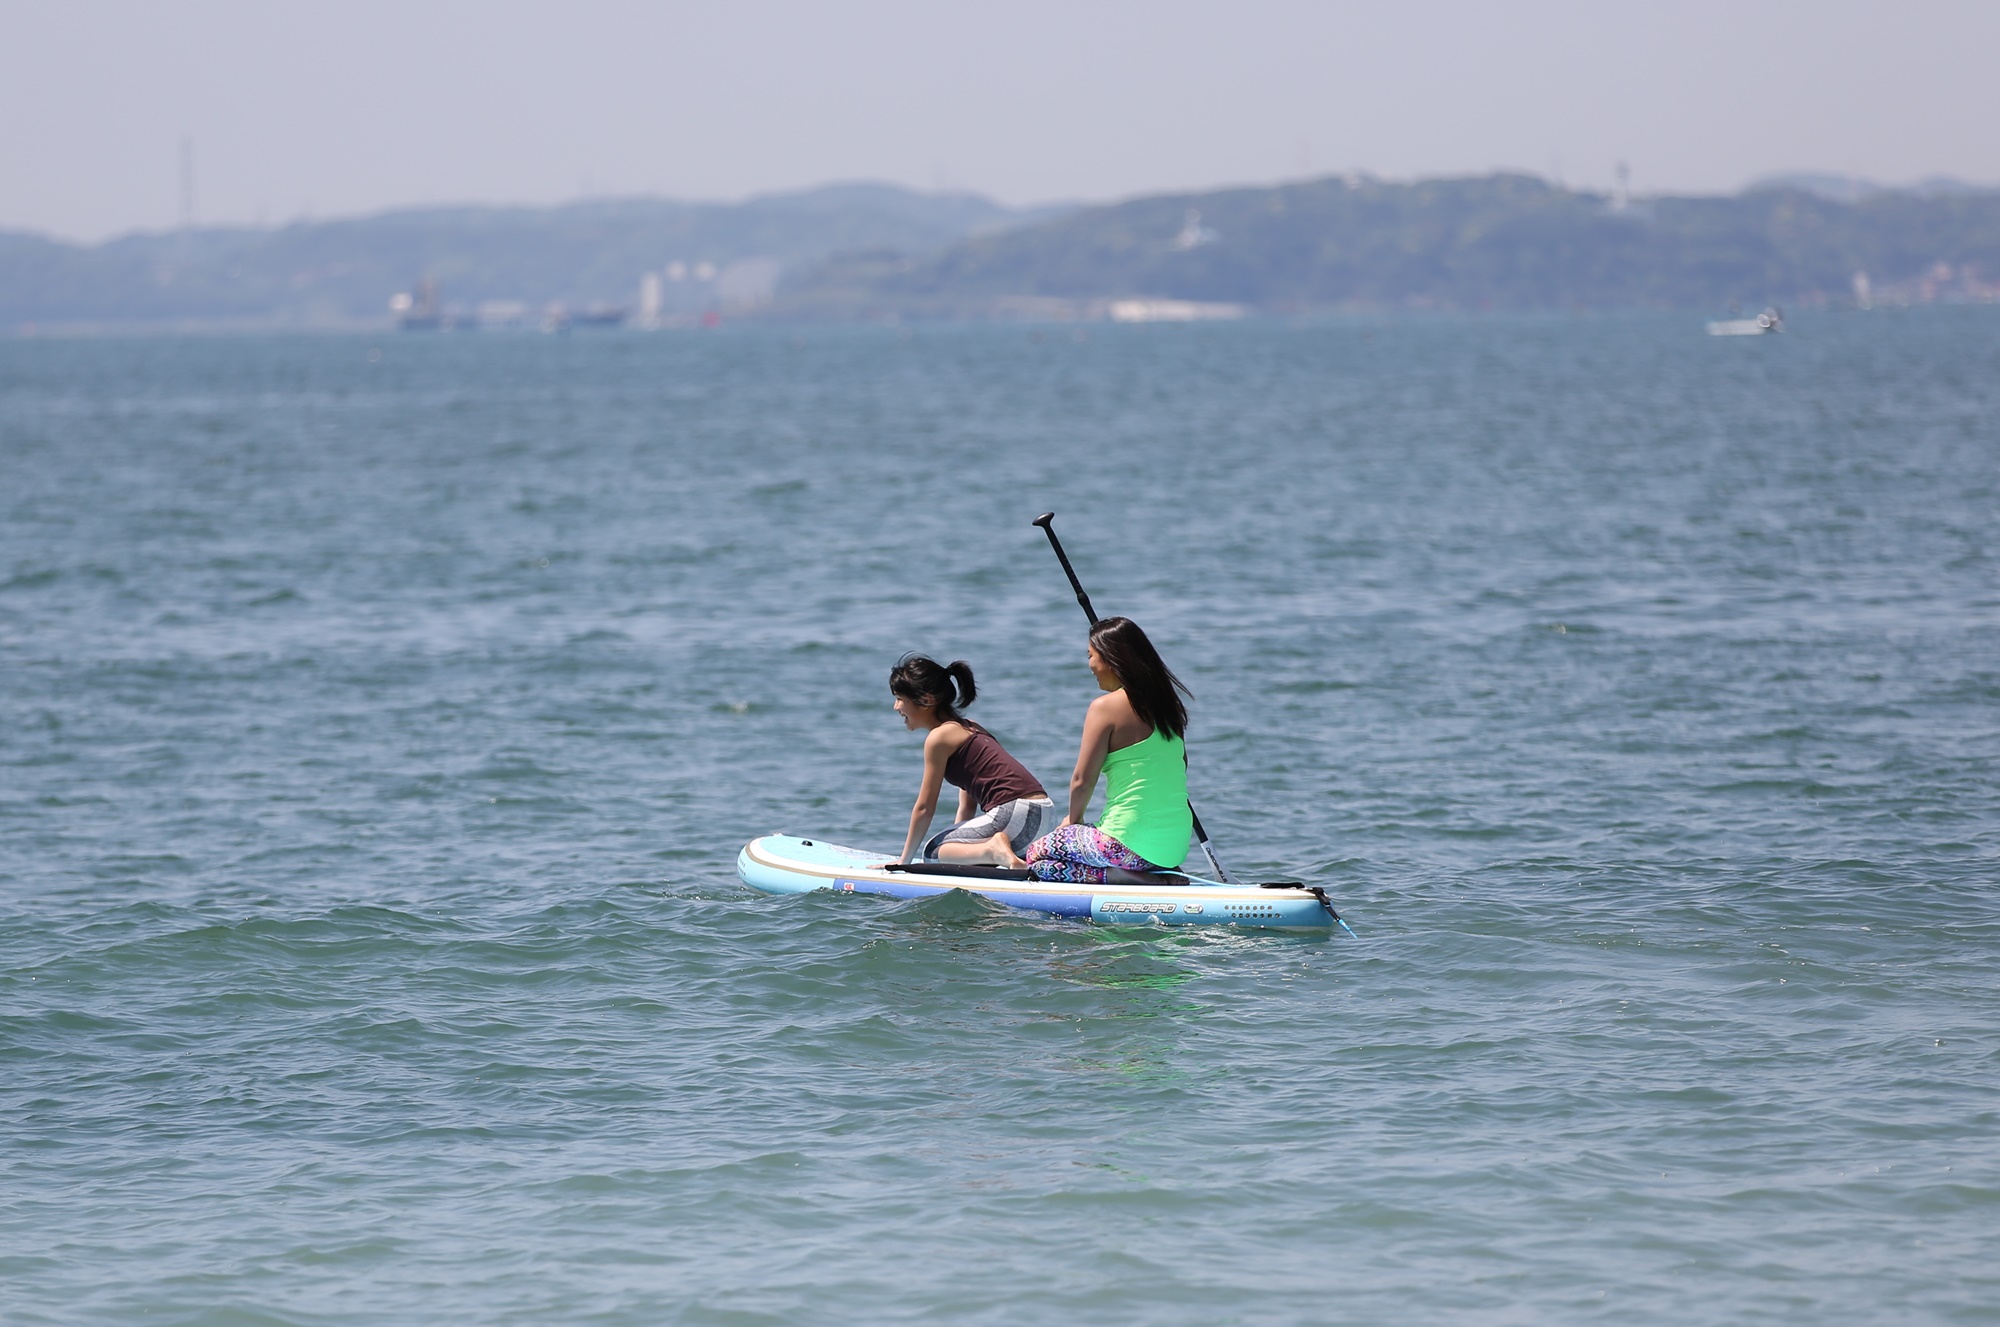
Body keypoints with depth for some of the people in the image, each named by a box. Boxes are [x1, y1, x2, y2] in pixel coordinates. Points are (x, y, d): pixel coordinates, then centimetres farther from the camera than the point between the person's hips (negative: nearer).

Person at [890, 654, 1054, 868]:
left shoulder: (939, 737, -4)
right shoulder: (967, 728, 23)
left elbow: (924, 808, -2)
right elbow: (967, 806, 24)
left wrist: (904, 860, 5)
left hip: (1013, 813, -9)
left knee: (931, 851, 0)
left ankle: (992, 850, -21)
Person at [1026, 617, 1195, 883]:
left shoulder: (1105, 708, -12)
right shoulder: (1167, 703, 9)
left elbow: (1082, 781, -10)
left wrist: (1074, 818, 11)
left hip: (1131, 845, -8)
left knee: (1037, 854, 11)